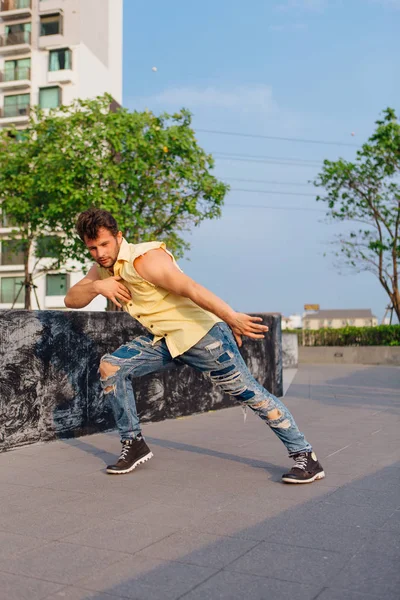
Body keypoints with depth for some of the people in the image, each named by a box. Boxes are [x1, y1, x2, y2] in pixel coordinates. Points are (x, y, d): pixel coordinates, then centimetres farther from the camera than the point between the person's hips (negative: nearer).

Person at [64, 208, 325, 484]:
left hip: (200, 333, -8)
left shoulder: (145, 260, -21)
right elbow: (71, 299, 6)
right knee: (110, 367, -4)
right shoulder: (103, 267, 6)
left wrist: (231, 317, -40)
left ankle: (306, 456, 1)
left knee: (250, 393, -9)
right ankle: (134, 444, 6)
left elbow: (192, 289, -31)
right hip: (163, 340, 8)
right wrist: (96, 286, -15)